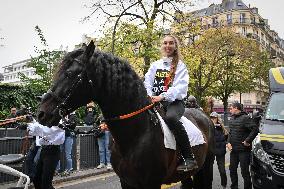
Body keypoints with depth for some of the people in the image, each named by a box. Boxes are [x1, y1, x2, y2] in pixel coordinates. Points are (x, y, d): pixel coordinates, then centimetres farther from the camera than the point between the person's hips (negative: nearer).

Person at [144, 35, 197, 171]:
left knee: (171, 118, -36)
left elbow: (180, 87, -8)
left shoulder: (180, 66, 7)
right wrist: (150, 96, -10)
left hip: (174, 101, -4)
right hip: (155, 102, 5)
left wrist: (163, 96, -22)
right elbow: (147, 82, 10)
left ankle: (189, 158, -30)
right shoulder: (155, 65, 19)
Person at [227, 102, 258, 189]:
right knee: (232, 170, 17)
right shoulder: (232, 119, 11)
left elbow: (255, 129, -22)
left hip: (243, 150, -8)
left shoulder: (245, 118, -14)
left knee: (245, 172, 0)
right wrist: (228, 142, 4)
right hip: (233, 149, 8)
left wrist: (247, 141, -20)